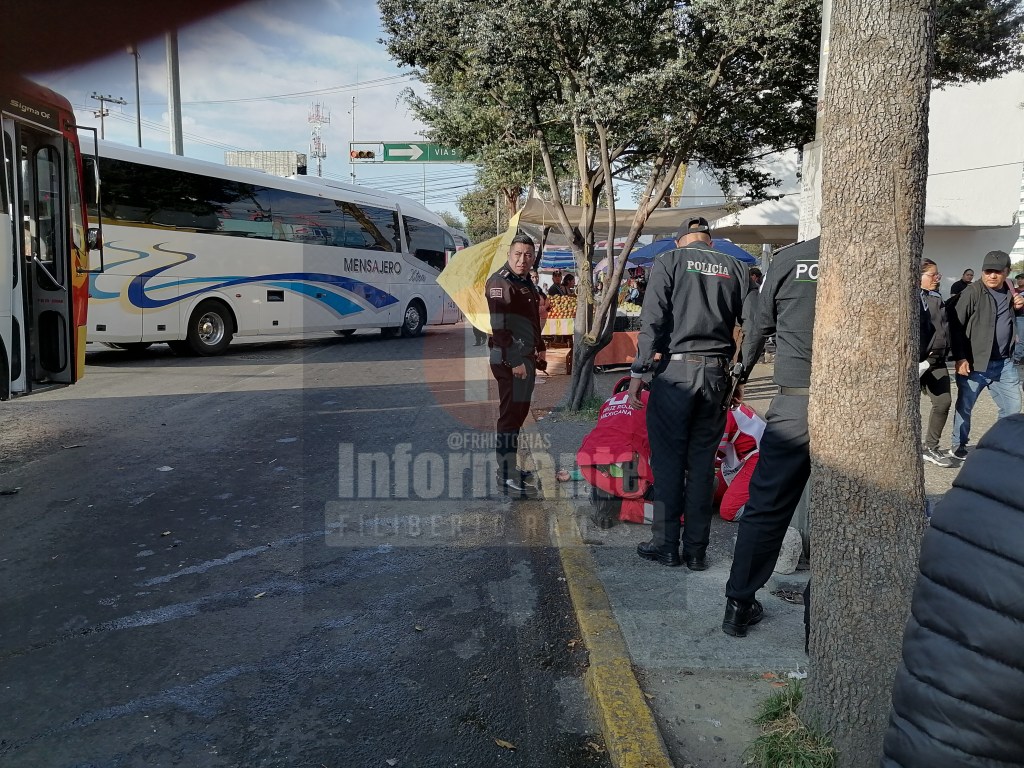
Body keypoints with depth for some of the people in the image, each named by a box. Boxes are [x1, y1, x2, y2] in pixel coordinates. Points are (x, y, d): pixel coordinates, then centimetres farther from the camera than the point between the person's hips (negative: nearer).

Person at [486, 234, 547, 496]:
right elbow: (500, 326, -22)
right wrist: (514, 362, -24)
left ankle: (511, 467, 26)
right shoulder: (500, 282, -15)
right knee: (510, 415, -7)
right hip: (510, 360, -10)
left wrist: (539, 349, 24)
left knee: (519, 413, 15)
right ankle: (506, 477, -1)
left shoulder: (526, 282, 16)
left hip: (526, 357, 10)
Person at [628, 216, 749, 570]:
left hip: (676, 371, -3)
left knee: (668, 460, 5)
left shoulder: (669, 261, 2)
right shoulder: (735, 268, 11)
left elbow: (652, 320, -8)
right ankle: (696, 550, 14)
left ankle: (666, 545, 10)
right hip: (717, 374, 4)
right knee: (703, 463, 9)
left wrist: (638, 371, -6)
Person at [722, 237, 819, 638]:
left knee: (767, 504, 8)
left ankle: (740, 604, 15)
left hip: (794, 403, 0)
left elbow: (760, 326, 11)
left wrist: (741, 374, 25)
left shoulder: (788, 258, 1)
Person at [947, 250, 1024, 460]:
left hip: (1004, 363, 6)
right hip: (974, 363, -6)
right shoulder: (972, 292, -12)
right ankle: (959, 446, 22)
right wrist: (960, 358, -17)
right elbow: (955, 324, -14)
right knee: (964, 407, 6)